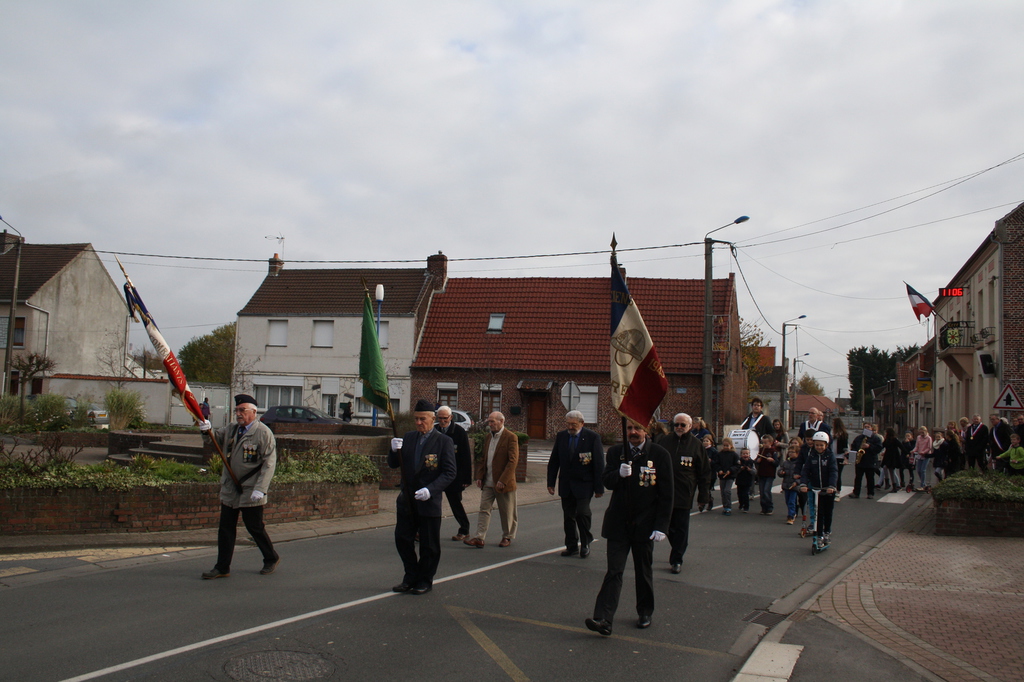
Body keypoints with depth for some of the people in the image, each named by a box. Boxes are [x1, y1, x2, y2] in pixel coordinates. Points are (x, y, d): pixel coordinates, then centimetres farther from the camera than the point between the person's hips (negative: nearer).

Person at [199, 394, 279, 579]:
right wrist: (207, 430, -16)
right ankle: (222, 567, 16)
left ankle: (272, 559, 25)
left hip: (251, 492, -6)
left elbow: (269, 463, -15)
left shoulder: (263, 432, -11)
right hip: (229, 490, 6)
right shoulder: (231, 430, 12)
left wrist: (260, 489, -21)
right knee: (226, 528, 7)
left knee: (255, 527, 5)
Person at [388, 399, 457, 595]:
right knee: (402, 539, 10)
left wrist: (431, 490, -24)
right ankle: (411, 577, 27)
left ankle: (425, 581, 23)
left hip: (429, 502, -5)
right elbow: (393, 464, 9)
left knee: (429, 545, 6)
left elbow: (449, 473, -11)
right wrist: (394, 450, -13)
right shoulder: (408, 438, 8)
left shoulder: (444, 441, -6)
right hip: (406, 501, 5)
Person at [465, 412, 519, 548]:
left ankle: (507, 537, 23)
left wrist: (502, 481, -21)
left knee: (506, 512, 8)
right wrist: (479, 476, 6)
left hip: (504, 483, -6)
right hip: (488, 483, 6)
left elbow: (513, 461, -16)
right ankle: (479, 538, 0)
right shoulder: (489, 437, 13)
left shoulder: (511, 437, -11)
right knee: (484, 509, 0)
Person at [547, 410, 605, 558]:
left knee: (582, 513, -12)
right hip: (566, 484, 4)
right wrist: (551, 482, 5)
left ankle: (585, 544, 8)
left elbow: (599, 464, -6)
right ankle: (572, 546, 20)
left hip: (584, 484, -4)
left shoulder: (592, 438, -7)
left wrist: (599, 487, -8)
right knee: (568, 516, 7)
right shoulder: (561, 436, 4)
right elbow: (554, 461, 9)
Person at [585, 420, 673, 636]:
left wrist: (661, 526, -10)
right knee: (614, 571, -4)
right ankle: (603, 620, -9)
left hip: (645, 524, -1)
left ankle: (645, 613, 32)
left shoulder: (660, 455, -5)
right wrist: (619, 474, -25)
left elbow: (666, 495, -5)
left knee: (644, 571, 14)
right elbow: (607, 482, -3)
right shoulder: (615, 452, 3)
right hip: (618, 523, 1)